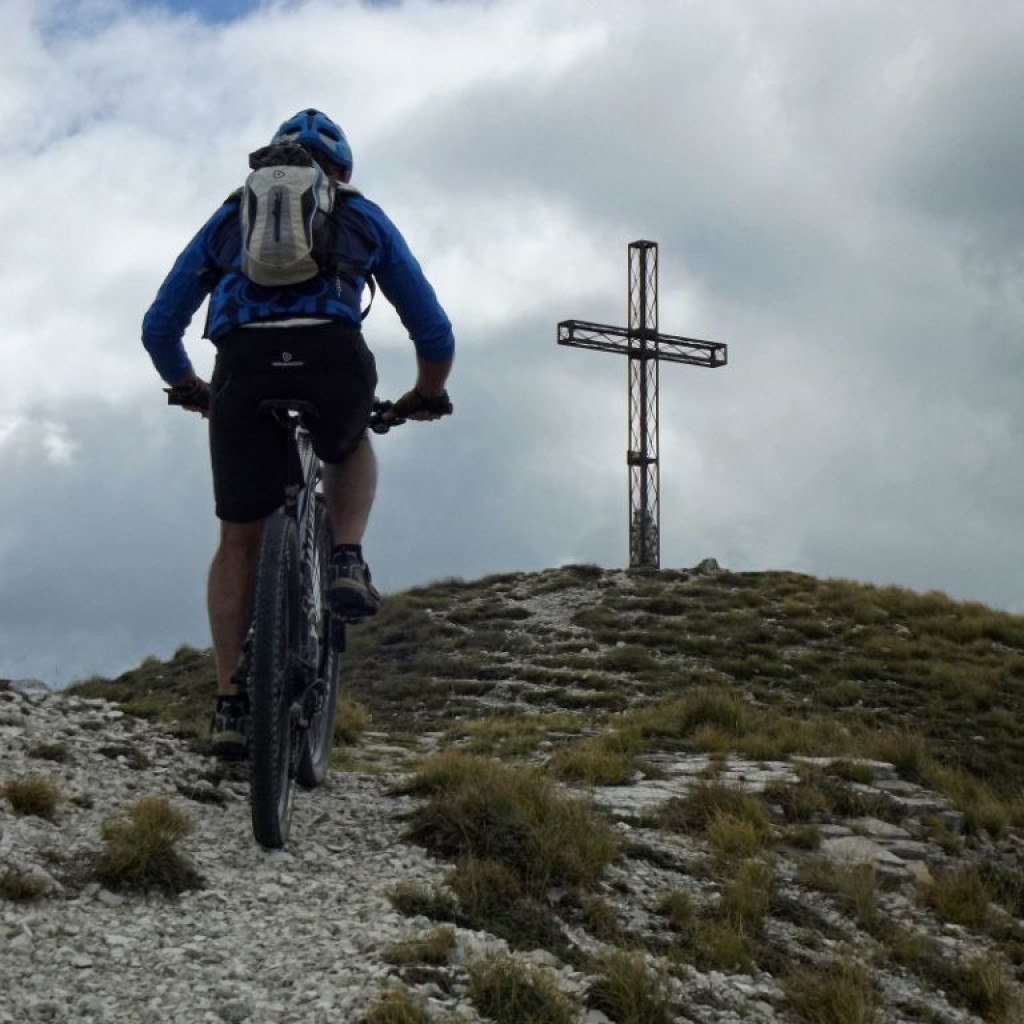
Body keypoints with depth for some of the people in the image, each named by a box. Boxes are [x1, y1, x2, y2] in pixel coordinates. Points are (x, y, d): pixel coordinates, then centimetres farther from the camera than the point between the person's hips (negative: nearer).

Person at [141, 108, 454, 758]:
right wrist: (428, 396, 47)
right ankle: (348, 562, 11)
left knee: (240, 539, 16)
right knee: (351, 450, 36)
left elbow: (160, 326, 30)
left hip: (245, 369, 0)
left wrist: (188, 388, 48)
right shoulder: (364, 218, 29)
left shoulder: (230, 219, 31)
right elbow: (434, 330, 29)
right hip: (337, 364, 0)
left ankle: (232, 706, 12)